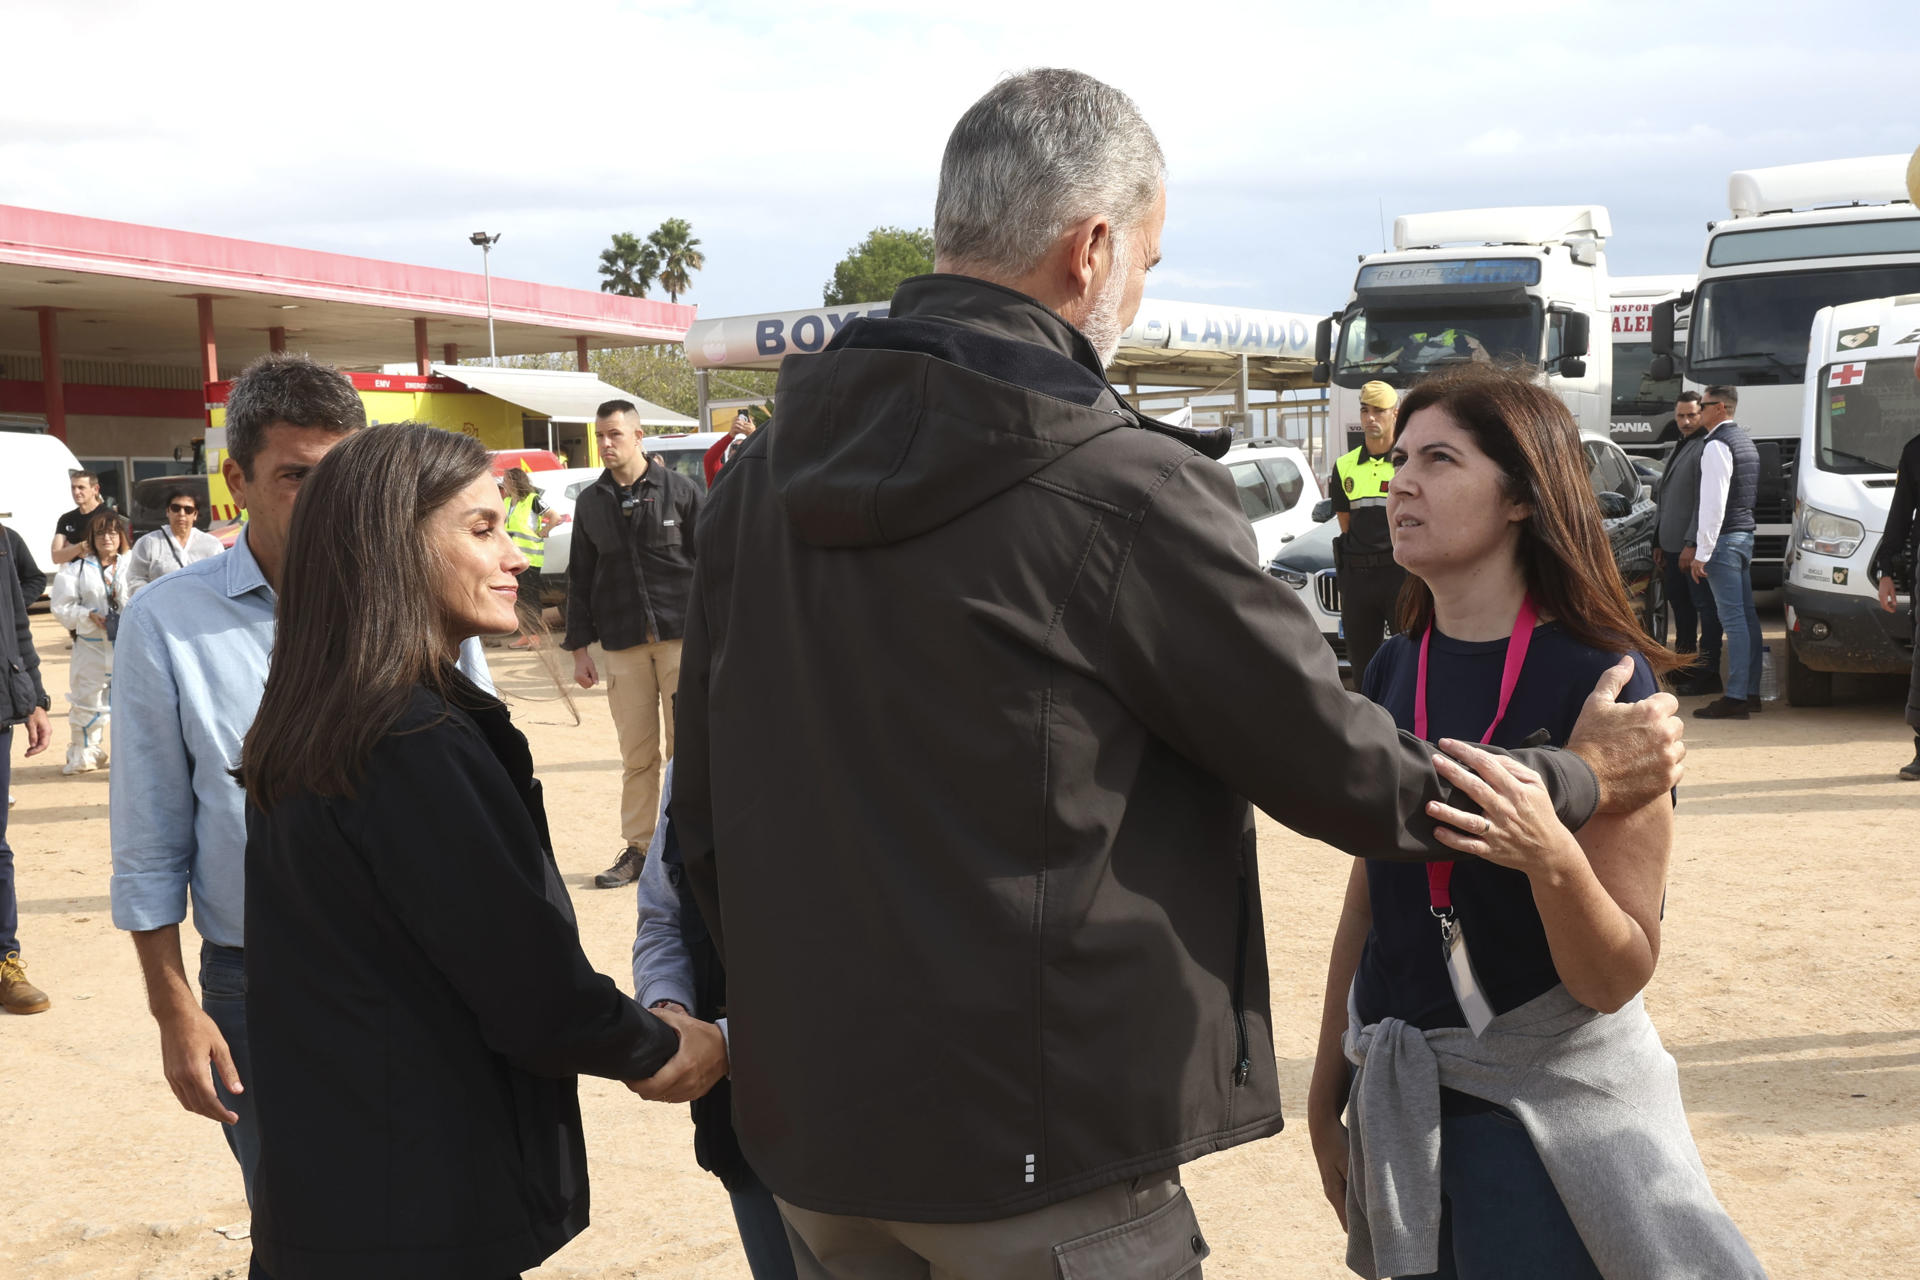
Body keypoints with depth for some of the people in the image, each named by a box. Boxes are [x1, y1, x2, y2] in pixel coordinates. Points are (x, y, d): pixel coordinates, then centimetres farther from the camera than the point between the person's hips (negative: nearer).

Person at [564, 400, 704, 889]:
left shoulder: (680, 491, 1)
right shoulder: (590, 502, 11)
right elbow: (580, 578, 13)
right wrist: (580, 647, 9)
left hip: (682, 637, -3)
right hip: (622, 646, 3)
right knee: (637, 754, 4)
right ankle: (638, 848, 13)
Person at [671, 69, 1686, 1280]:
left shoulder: (761, 475, 2)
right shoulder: (1122, 489, -18)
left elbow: (706, 816, 7)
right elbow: (1332, 761, -9)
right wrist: (1584, 778, 7)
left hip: (810, 1131, 6)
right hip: (1038, 1155, -6)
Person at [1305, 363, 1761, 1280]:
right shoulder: (1394, 671, 1)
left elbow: (1615, 980, -17)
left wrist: (1552, 858, -36)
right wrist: (1325, 1098, 14)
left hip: (1543, 1099, -5)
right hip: (1400, 1093, 5)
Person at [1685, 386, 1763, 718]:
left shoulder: (1717, 444, -14)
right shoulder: (1744, 439, 18)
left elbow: (1713, 503, -20)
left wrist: (1701, 553, -19)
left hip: (1724, 540, -10)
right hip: (1746, 534, 10)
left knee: (1733, 618, -11)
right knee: (1747, 615, 12)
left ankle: (1736, 697, -11)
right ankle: (1751, 691, 17)